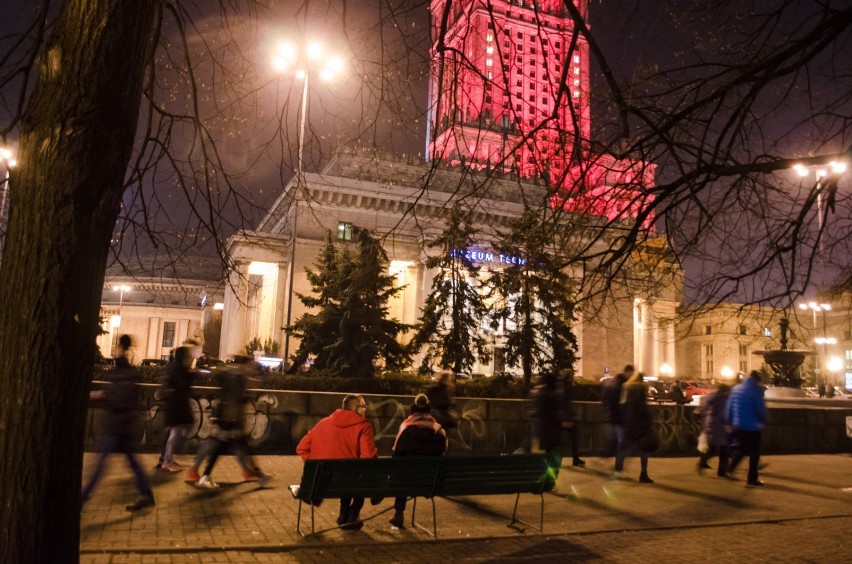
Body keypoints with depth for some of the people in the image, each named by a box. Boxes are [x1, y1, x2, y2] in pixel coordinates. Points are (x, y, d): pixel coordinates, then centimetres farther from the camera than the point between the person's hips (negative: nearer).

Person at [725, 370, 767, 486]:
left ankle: (730, 469, 11)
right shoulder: (756, 390, -15)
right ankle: (752, 478, 12)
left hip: (738, 426, 5)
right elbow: (761, 409, -12)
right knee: (754, 454, 8)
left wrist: (730, 421, 15)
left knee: (740, 449, 22)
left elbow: (729, 408, 5)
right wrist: (763, 420, 8)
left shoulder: (736, 389, 2)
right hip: (752, 427, -5)